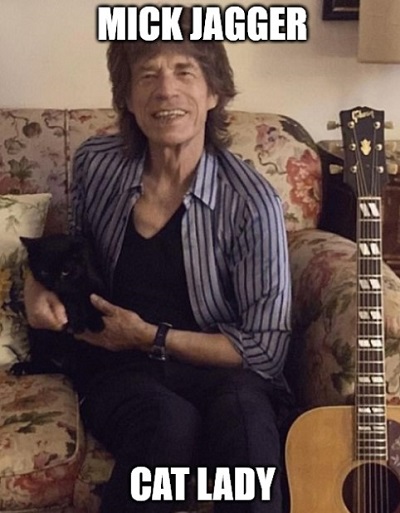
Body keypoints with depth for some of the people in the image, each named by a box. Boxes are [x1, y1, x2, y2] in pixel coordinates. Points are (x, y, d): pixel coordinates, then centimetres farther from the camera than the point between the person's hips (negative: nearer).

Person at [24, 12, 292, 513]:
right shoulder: (96, 164, -1)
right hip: (118, 366, 2)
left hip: (220, 371, -2)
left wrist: (153, 336, -12)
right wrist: (39, 285, 0)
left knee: (243, 412, -39)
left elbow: (266, 349, -8)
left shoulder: (249, 202, -12)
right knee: (171, 424, -34)